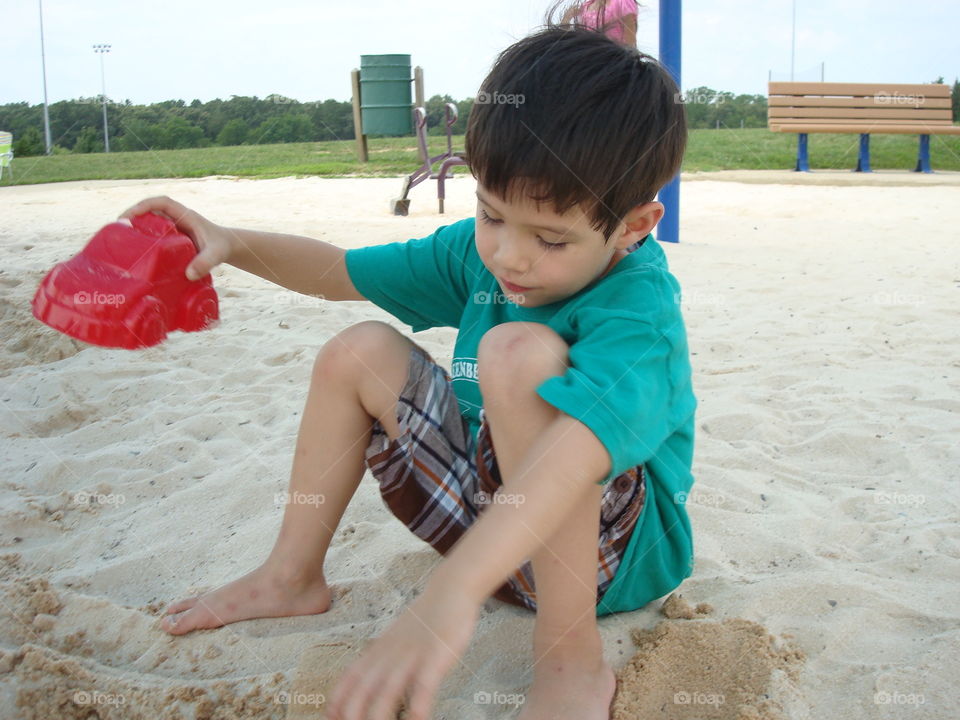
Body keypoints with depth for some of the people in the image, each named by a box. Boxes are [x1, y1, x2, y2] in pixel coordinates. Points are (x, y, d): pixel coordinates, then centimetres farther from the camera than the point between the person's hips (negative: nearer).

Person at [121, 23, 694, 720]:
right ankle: (293, 576, 16)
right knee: (361, 352, 2)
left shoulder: (639, 316, -30)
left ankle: (572, 664, -26)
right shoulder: (479, 252, -5)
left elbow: (575, 451, -50)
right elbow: (341, 270, 7)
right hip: (495, 515, 8)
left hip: (612, 543, -7)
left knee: (521, 353, -35)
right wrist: (232, 243, -11)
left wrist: (452, 591, -63)